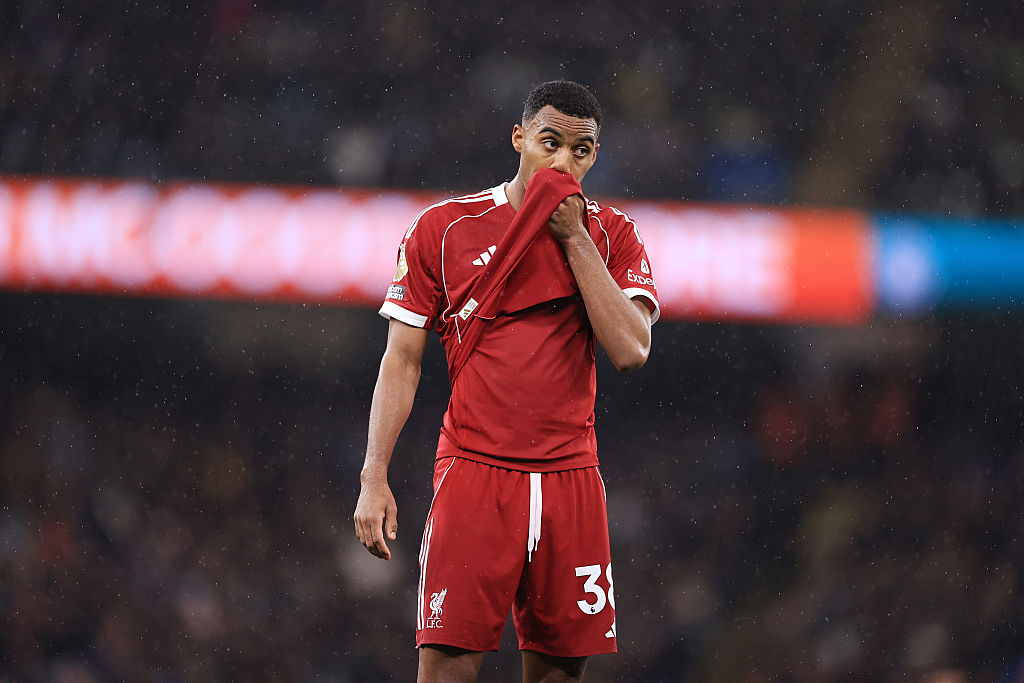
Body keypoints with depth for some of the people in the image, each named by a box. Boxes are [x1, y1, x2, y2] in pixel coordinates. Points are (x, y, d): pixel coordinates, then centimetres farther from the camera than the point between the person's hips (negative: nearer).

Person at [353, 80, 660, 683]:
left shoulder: (611, 237, 8)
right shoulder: (442, 228, 3)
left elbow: (631, 350, -8)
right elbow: (402, 362, 5)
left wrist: (572, 236, -7)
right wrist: (374, 479, -4)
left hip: (571, 477, 2)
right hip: (473, 472, -2)